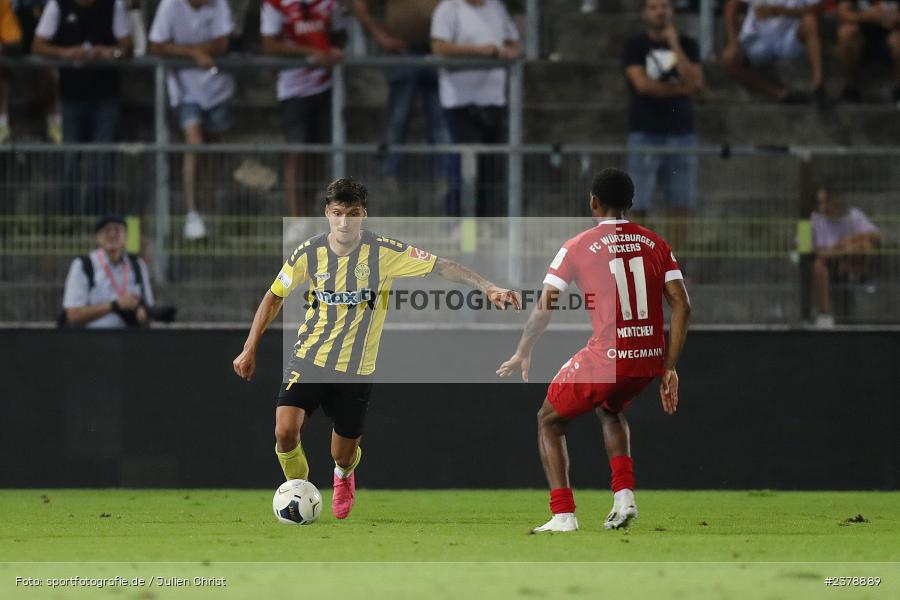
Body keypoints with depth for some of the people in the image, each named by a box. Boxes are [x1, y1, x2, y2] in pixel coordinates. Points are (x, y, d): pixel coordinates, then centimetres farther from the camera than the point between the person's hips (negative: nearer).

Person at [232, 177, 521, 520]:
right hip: (309, 360, 0)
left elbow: (443, 267, -9)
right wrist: (249, 350, 7)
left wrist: (487, 287, -21)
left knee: (343, 456, 7)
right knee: (285, 432, -21)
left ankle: (343, 475, 48)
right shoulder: (309, 253, -7)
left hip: (356, 371, 0)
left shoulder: (383, 253, -11)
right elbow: (274, 297, 7)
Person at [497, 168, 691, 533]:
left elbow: (544, 308, -3)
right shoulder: (655, 244, 8)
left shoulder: (578, 247, -3)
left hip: (606, 359, -5)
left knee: (550, 421, 18)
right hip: (650, 359, 5)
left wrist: (522, 354, 12)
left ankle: (563, 515, 4)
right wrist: (669, 369, 7)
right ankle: (624, 496, 18)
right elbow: (681, 306, 2)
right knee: (610, 410, 36)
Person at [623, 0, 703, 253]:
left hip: (681, 134, 3)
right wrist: (681, 89, -4)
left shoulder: (687, 45, 9)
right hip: (645, 134, -3)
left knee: (680, 208, 2)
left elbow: (696, 84, -6)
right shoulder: (635, 46, 3)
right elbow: (642, 84, -11)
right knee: (637, 208, -6)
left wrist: (674, 44, -7)